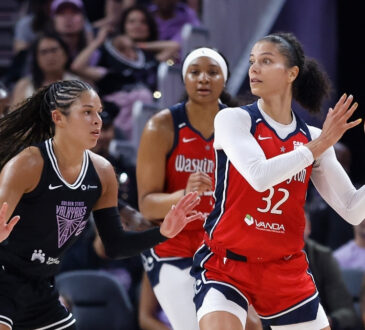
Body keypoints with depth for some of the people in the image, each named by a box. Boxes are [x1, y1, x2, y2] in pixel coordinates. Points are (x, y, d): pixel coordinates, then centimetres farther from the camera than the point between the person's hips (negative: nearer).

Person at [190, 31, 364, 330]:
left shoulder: (312, 138, 5)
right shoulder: (233, 119, -6)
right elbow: (259, 175, -24)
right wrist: (319, 145, -16)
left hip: (287, 272, 4)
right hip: (226, 265, -4)